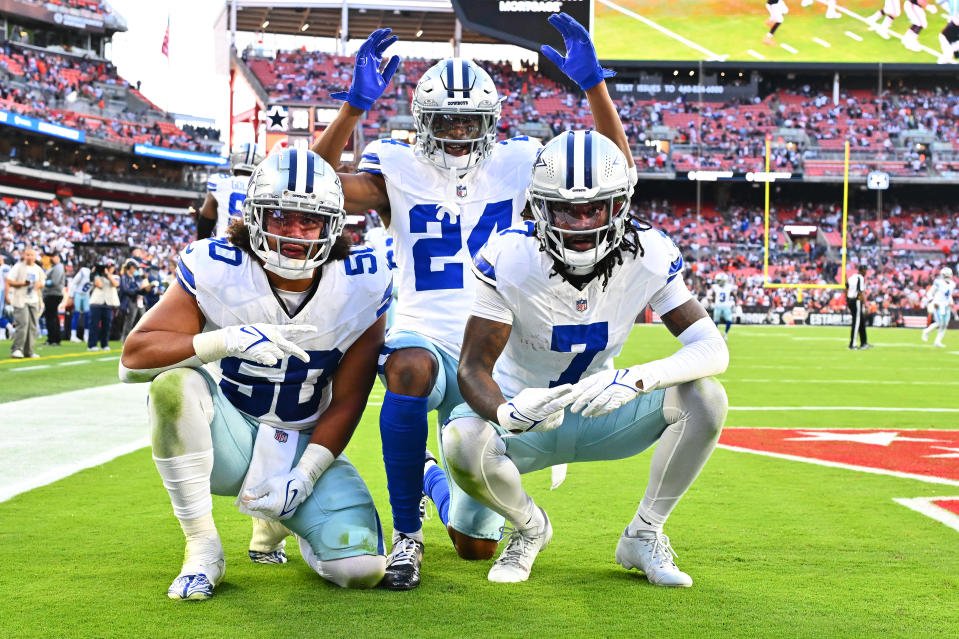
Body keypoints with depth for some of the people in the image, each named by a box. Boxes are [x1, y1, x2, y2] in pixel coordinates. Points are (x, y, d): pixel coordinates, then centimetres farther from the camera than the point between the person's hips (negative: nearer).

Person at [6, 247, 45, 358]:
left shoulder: (38, 269, 12)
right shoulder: (18, 267, -4)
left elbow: (41, 283, 22)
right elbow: (9, 281, -7)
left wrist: (40, 284, -2)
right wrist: (22, 283, -20)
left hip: (33, 300, 6)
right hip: (20, 299, -6)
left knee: (33, 325, 5)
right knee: (23, 323, -16)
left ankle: (29, 351, 11)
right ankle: (17, 349, -14)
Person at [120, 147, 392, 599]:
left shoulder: (360, 286, -11)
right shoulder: (216, 269, -16)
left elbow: (346, 401, -5)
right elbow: (134, 358, -22)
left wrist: (304, 476, -14)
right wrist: (228, 340, -36)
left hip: (305, 448, 2)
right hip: (228, 438, -1)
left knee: (362, 570, -18)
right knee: (174, 383, -34)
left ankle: (282, 520, 19)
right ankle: (202, 549, -17)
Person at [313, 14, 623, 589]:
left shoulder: (516, 165, 3)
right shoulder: (398, 168, -1)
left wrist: (594, 83, -15)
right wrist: (356, 105, -28)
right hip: (424, 337, -2)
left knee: (477, 549, 3)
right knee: (410, 371, -44)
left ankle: (433, 479, 42)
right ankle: (407, 534, -23)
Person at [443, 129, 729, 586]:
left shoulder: (649, 255, -18)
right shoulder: (510, 258, -24)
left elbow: (713, 349, -23)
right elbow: (473, 367, -25)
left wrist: (637, 378, -44)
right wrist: (506, 412, -49)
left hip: (600, 413, 2)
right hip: (525, 415, -2)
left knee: (705, 397, -23)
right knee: (464, 441, -34)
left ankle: (644, 535, -2)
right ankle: (529, 526, 1)